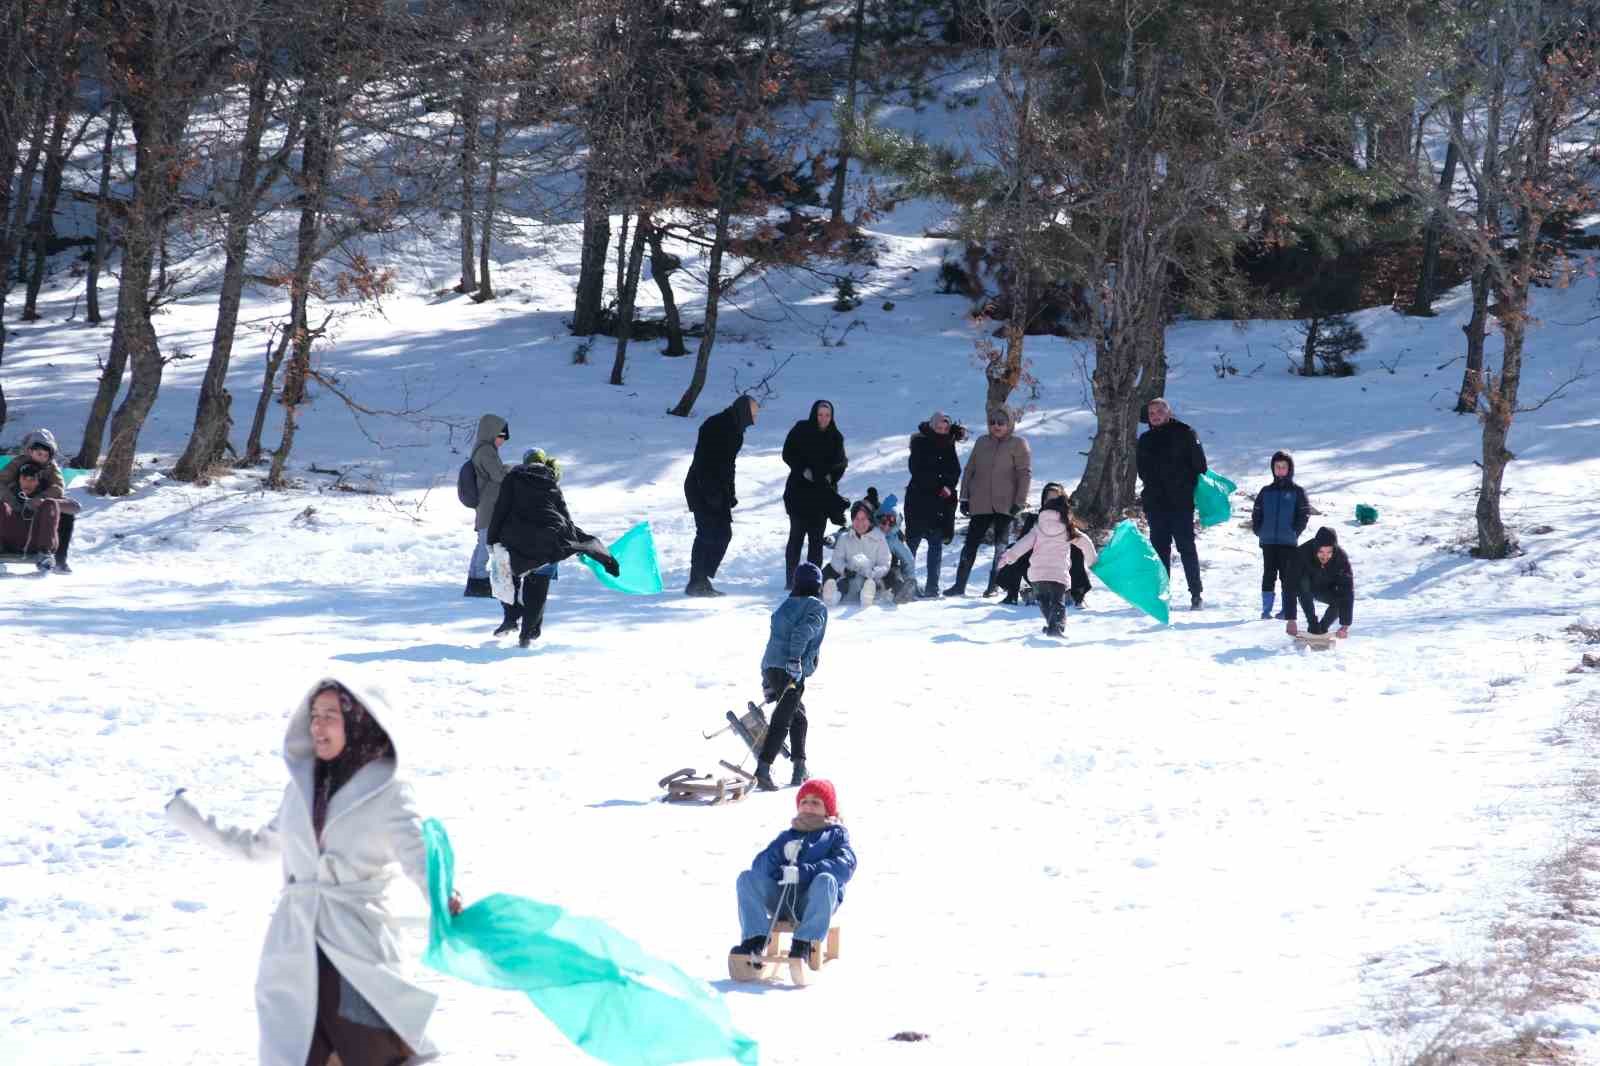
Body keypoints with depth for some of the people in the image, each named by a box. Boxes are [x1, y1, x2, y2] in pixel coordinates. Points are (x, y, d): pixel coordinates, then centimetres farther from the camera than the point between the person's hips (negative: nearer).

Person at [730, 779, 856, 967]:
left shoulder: (836, 834, 17)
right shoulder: (787, 836, 29)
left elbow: (845, 865, -5)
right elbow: (760, 864, 14)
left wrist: (803, 872, -18)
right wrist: (779, 853, -9)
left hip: (814, 902, -4)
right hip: (781, 901, 4)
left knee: (825, 880, -36)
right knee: (747, 878, -16)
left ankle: (803, 943, -37)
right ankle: (755, 938, -28)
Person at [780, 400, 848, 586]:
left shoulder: (835, 437, 8)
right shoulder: (801, 430, 1)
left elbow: (841, 463, 12)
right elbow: (788, 454, -1)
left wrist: (831, 475, -7)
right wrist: (803, 470, -13)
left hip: (822, 492, 2)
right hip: (800, 489, -2)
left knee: (816, 538, 0)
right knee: (797, 534, -5)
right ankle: (791, 579, -3)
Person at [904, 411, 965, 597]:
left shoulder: (949, 445, 11)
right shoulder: (920, 443, -2)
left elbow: (955, 471, 9)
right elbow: (918, 471, -9)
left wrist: (948, 487, -11)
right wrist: (939, 487, -12)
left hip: (942, 503, 4)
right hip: (919, 500, -4)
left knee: (937, 544, 1)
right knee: (912, 541, -3)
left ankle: (932, 586, 1)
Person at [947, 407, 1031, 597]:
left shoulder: (1018, 444, -1)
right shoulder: (982, 443, 11)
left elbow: (1025, 474, -5)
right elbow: (969, 470, 14)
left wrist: (1019, 502, -11)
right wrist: (965, 497, 8)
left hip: (1005, 504, -3)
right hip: (981, 504, 3)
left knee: (1001, 546, 2)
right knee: (971, 544, 0)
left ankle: (993, 586, 7)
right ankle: (959, 585, 2)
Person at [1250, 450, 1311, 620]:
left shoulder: (1297, 492, 3)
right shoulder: (1266, 492, 11)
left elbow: (1304, 514, 0)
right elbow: (1256, 513, 14)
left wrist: (1294, 532, -9)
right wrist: (1259, 531, 1)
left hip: (1288, 542, -2)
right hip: (1268, 542, 2)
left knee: (1288, 577, 0)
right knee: (1268, 576, 4)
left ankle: (1288, 611, 4)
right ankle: (1266, 609, 7)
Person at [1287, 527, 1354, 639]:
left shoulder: (1341, 557, -29)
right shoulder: (1303, 553, -34)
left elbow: (1348, 591, -31)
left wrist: (1345, 625, -39)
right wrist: (1291, 619, -43)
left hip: (1327, 590, 2)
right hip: (1307, 590, -2)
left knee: (1343, 597, -28)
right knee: (1303, 583, -34)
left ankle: (1322, 628, -3)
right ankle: (1313, 625, -23)